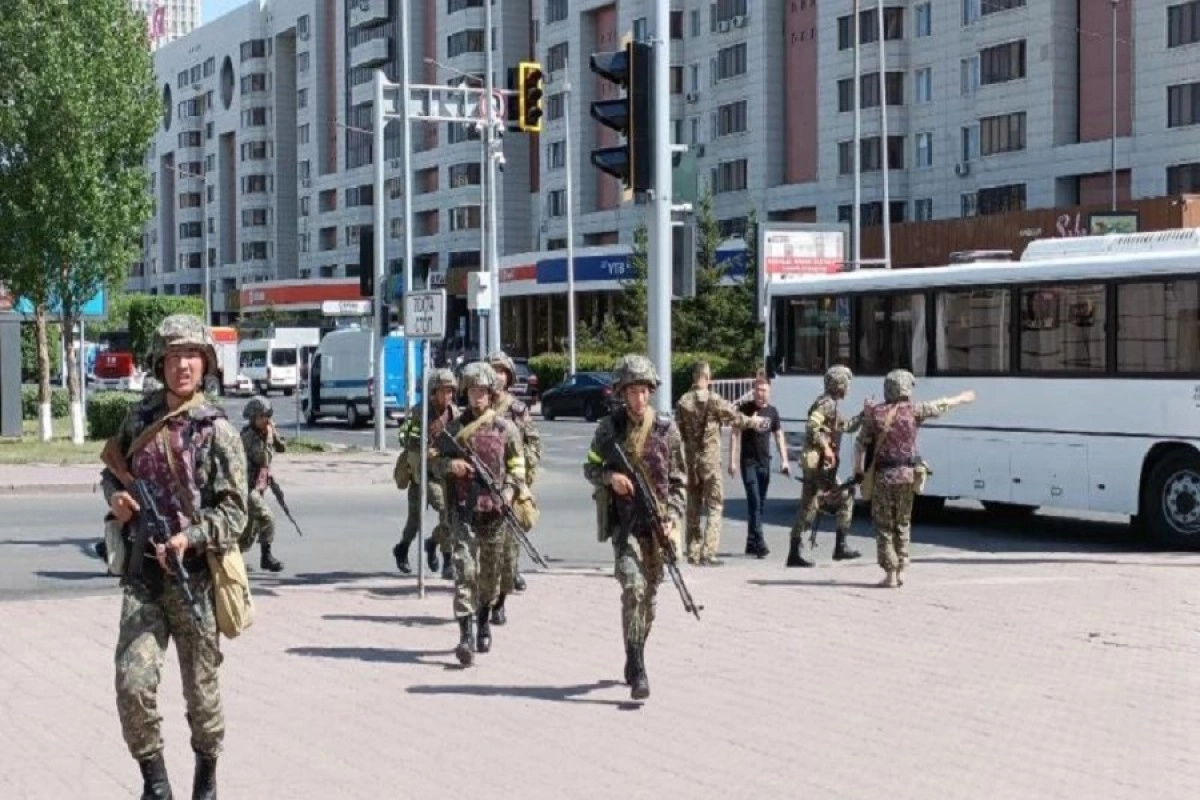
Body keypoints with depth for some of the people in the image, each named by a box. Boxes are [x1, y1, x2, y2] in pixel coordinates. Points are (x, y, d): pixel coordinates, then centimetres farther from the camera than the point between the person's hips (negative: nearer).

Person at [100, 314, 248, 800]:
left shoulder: (217, 431, -6)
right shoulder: (139, 419, 7)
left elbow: (234, 511, -8)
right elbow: (112, 466, 24)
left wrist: (191, 537, -24)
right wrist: (115, 494, 1)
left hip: (193, 573, -3)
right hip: (141, 572, 3)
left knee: (201, 688, 8)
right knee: (133, 683, -12)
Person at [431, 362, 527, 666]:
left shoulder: (506, 429, 4)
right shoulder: (455, 427, 5)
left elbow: (517, 467, 5)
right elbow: (435, 462, 10)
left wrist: (509, 490, -14)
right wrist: (450, 465, -12)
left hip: (495, 510, 1)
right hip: (463, 508, -1)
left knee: (491, 572, 13)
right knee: (465, 568, -13)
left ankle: (484, 618, 38)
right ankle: (465, 634, -17)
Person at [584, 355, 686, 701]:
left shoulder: (666, 429, 2)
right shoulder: (609, 427, 1)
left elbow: (679, 481, 5)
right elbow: (590, 468, 11)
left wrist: (673, 520, -6)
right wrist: (609, 476, -11)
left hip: (657, 524, 2)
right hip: (624, 522, -2)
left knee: (649, 595, 10)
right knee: (633, 587, -18)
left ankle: (634, 661, 28)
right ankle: (637, 670, -19)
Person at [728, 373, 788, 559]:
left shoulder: (772, 411, 8)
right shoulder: (745, 408, -5)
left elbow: (778, 436, 15)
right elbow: (735, 433, -4)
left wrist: (784, 460, 6)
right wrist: (733, 461, -10)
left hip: (765, 462, 5)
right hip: (748, 461, -5)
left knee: (761, 504, 8)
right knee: (754, 502, -13)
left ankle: (751, 544, 16)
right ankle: (759, 543, -18)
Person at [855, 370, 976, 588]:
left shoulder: (874, 414, -2)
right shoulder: (913, 410, 0)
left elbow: (861, 444, -3)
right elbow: (941, 406, 14)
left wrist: (858, 470, 6)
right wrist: (962, 398, 31)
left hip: (884, 476, -2)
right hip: (908, 474, 2)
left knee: (884, 525, 5)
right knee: (902, 523, 16)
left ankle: (890, 573, 2)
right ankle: (900, 570, 16)